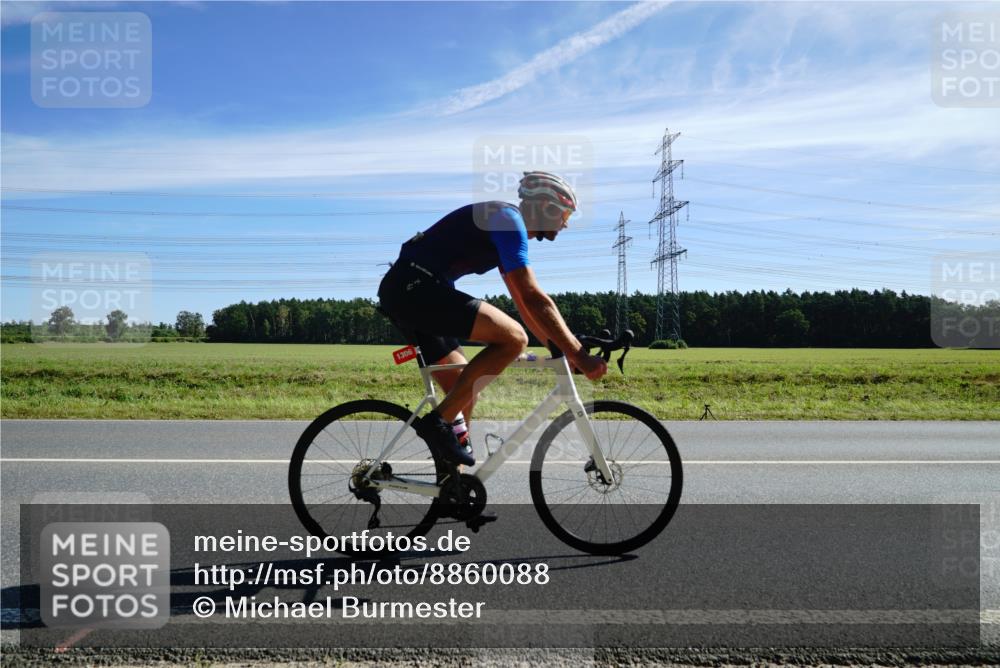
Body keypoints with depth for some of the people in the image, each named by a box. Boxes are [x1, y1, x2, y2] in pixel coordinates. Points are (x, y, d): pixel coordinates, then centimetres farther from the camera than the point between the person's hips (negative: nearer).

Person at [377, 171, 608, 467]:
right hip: (416, 286, -10)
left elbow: (524, 303, 25)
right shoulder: (508, 219, -9)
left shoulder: (505, 225, 22)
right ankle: (441, 421, -13)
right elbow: (533, 299, -17)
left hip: (402, 290, 10)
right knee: (513, 338, -18)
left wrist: (564, 348, 21)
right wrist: (579, 354, -15)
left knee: (463, 392, 13)